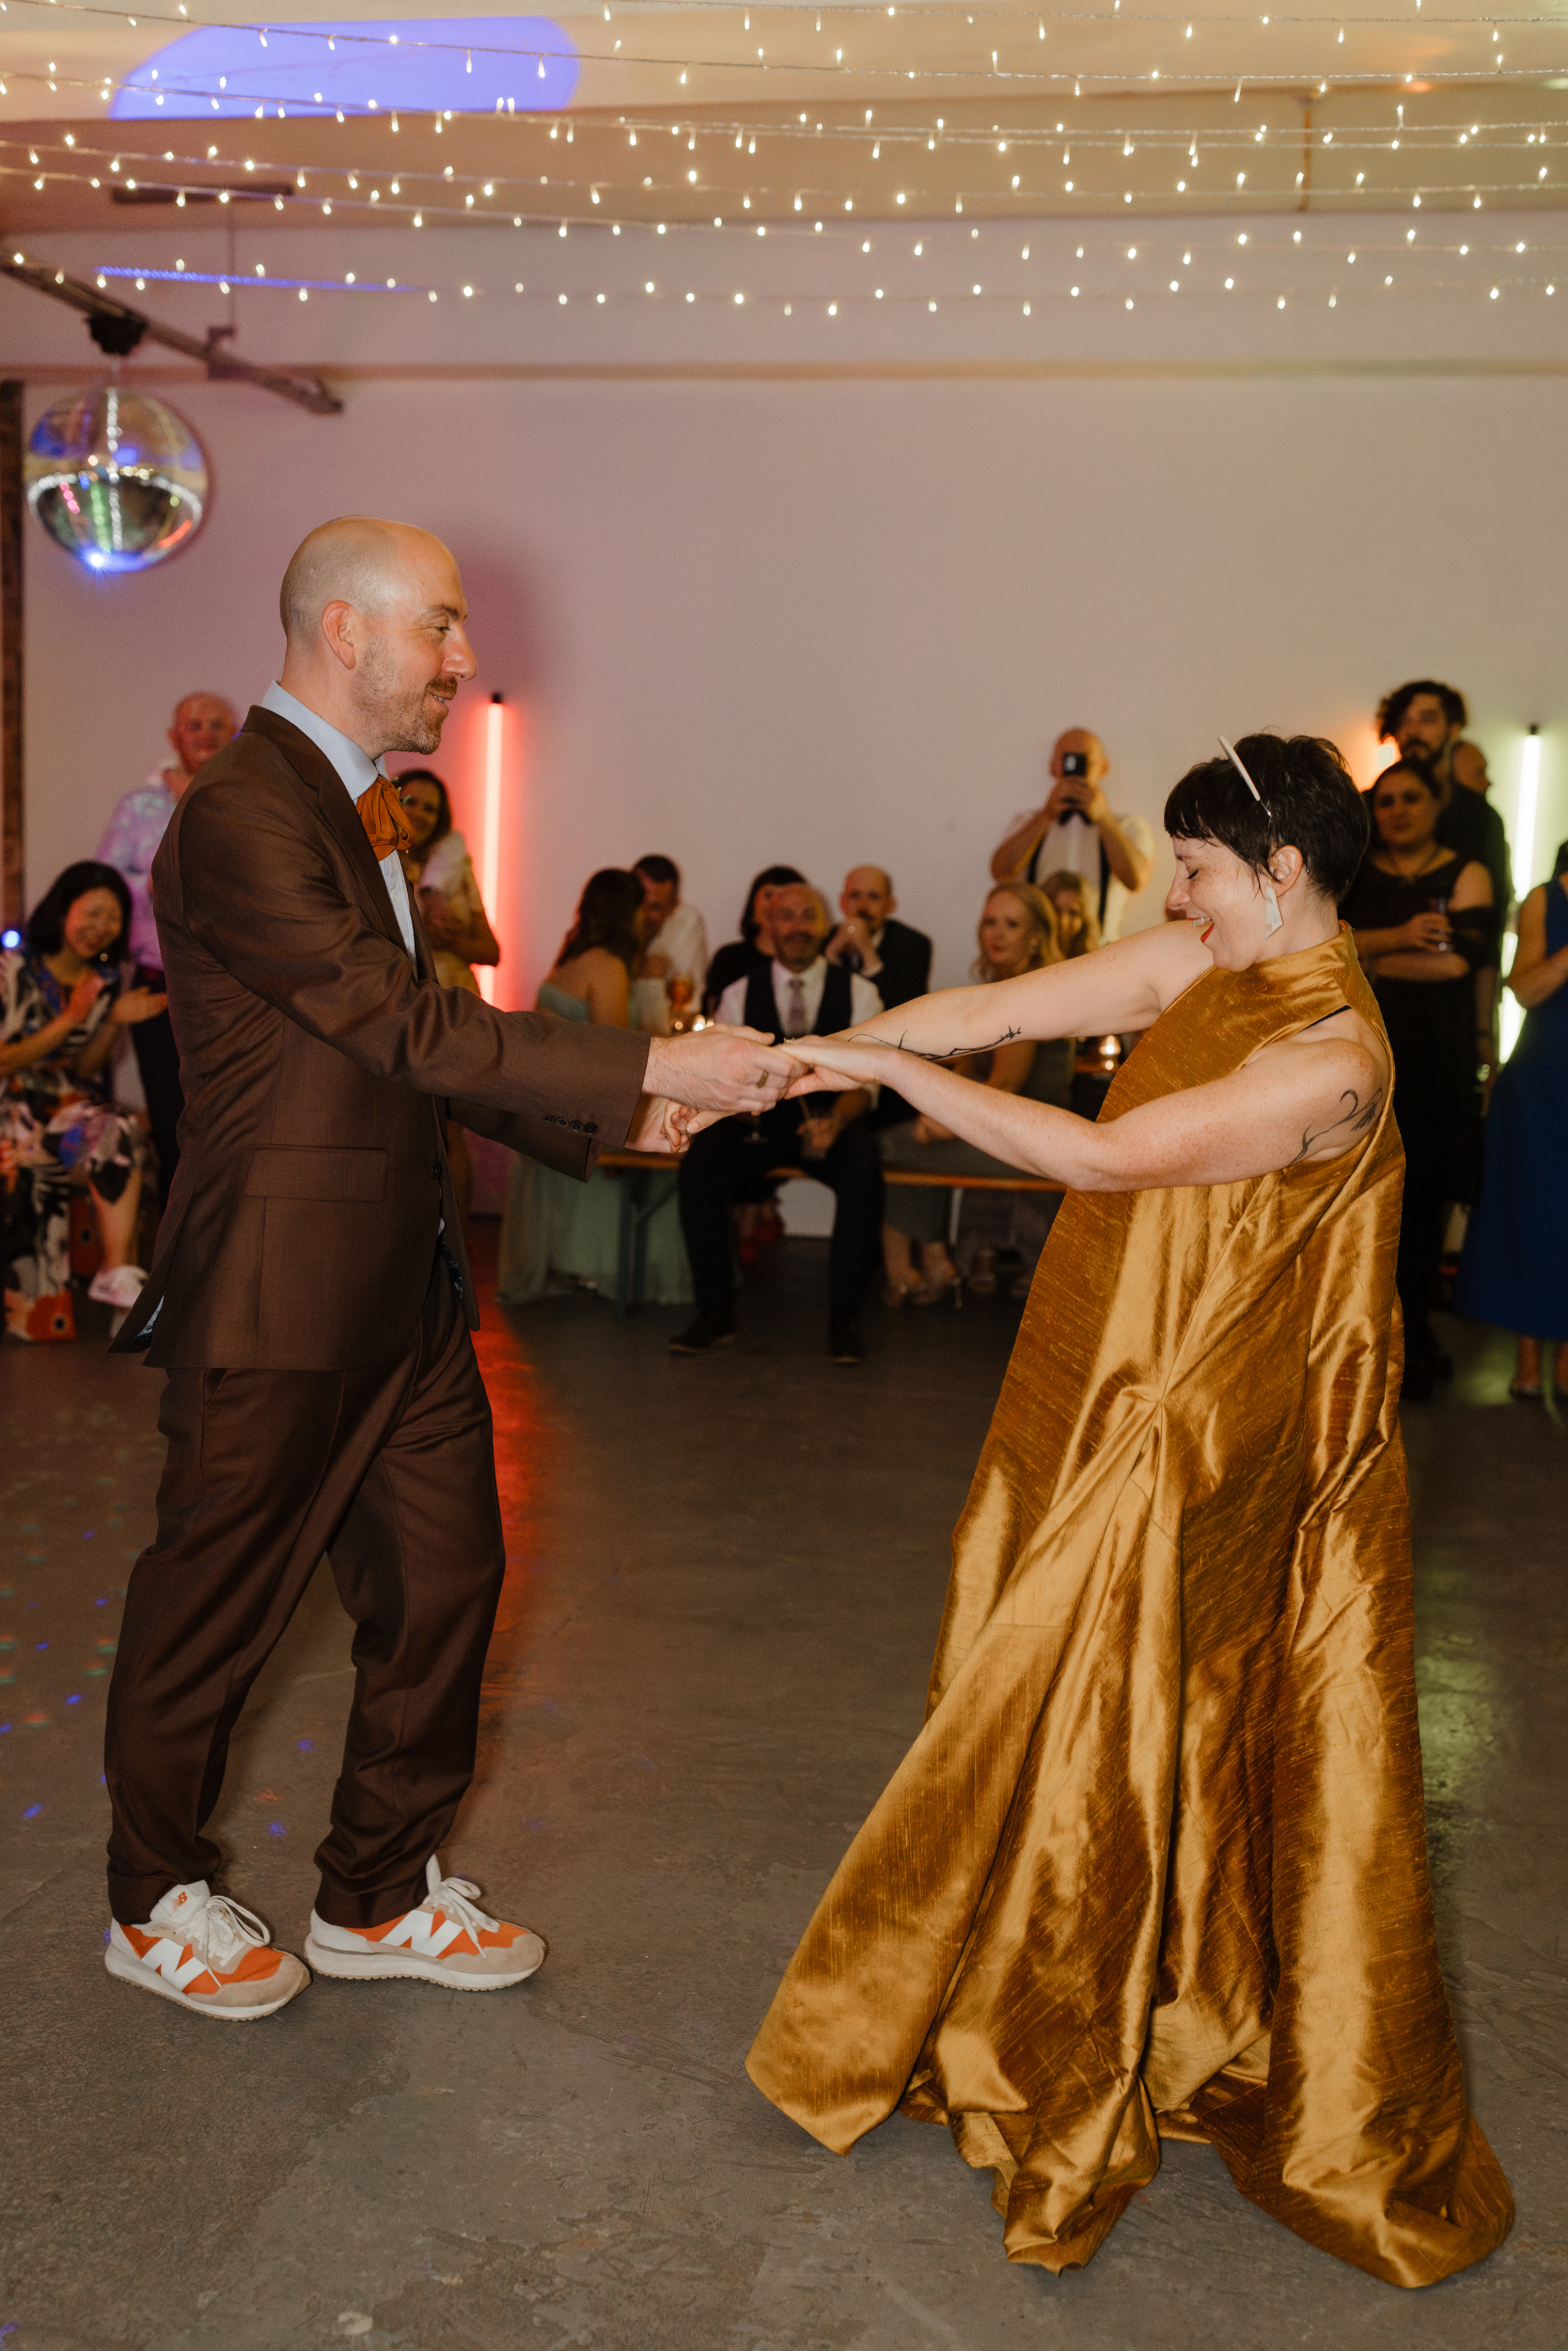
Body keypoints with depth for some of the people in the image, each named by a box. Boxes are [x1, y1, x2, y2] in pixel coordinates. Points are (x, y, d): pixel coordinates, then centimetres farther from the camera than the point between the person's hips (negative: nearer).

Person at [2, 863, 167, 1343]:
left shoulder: (105, 982, 10)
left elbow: (82, 1069, 11)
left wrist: (114, 1023, -5)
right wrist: (69, 1020, -16)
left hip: (69, 1103, 6)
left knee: (118, 1135, -30)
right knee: (117, 1139, -33)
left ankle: (118, 1271, -28)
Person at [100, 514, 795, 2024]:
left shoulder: (355, 809, 13)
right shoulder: (242, 817, -18)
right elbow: (403, 1025, -24)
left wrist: (608, 1114, 8)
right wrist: (650, 1064, -24)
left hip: (403, 1288, 9)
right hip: (281, 1299, -9)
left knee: (443, 1576, 14)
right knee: (216, 1602, 9)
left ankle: (380, 1895, 32)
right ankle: (154, 1904, 32)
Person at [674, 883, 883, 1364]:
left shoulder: (859, 993, 7)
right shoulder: (739, 995, 10)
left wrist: (835, 1120, -22)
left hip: (831, 1121, -1)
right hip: (756, 1124, 1)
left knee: (863, 1163, -35)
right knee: (698, 1161, -29)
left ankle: (842, 1319, -25)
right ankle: (715, 1313, -18)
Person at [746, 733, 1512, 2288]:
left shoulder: (1330, 1058, -22)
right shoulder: (1207, 964, 1)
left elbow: (1102, 1157, -27)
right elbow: (999, 1012, -2)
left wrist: (891, 1070, -23)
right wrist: (816, 1057, -10)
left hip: (1201, 1449, -7)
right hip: (1113, 1402, 8)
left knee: (1103, 1730, 4)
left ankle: (1065, 2088, 26)